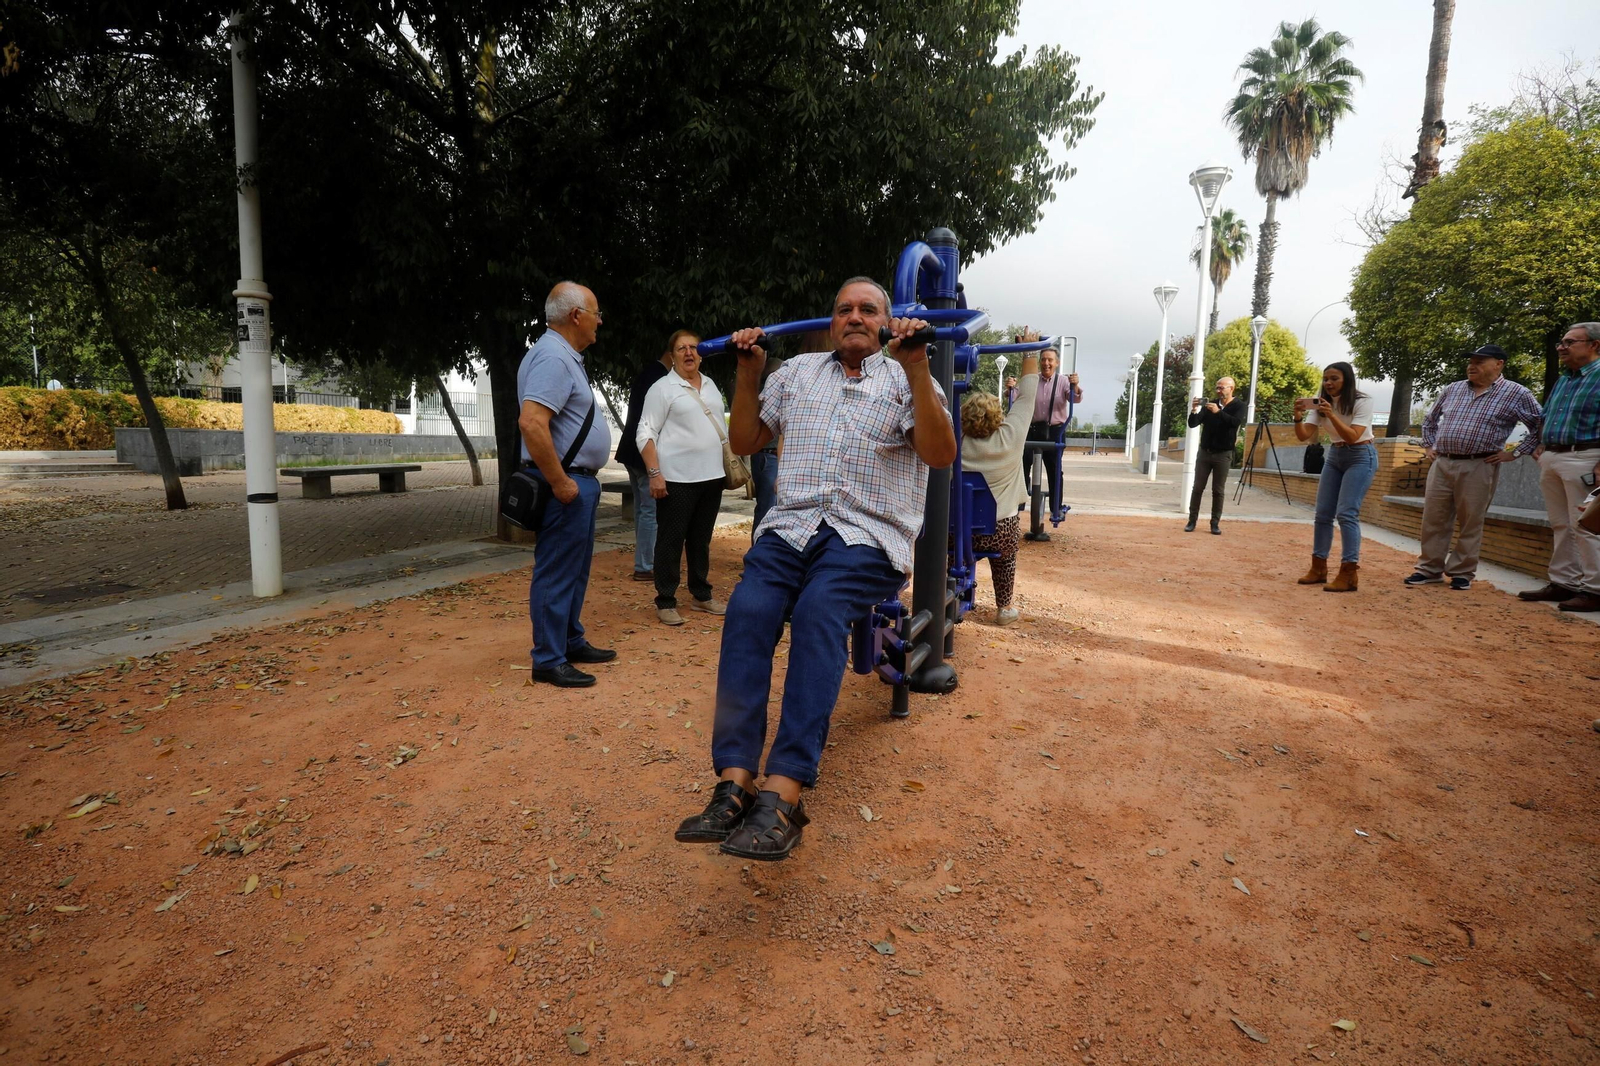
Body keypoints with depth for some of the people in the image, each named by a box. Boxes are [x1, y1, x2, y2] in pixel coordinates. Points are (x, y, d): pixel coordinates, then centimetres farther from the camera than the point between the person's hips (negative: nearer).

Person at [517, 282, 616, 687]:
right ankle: (549, 661, 7)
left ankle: (572, 642, 30)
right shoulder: (553, 357, -17)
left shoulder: (566, 356, 16)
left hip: (580, 482, 11)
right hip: (566, 484, -11)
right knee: (557, 574, -2)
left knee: (576, 569, 18)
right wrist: (560, 483, -24)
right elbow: (531, 424, -29)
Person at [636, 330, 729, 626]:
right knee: (671, 541, 0)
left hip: (711, 476, 6)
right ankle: (665, 602, 9)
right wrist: (654, 473, -19)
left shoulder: (711, 385, 15)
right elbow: (646, 433, -9)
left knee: (701, 540, 14)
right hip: (677, 479, -6)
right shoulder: (662, 388, -5)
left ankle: (702, 595, 25)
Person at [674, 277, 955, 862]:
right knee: (748, 608, -28)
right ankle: (733, 784, -30)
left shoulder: (904, 378, 12)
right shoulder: (798, 370, 23)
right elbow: (744, 441, 24)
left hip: (869, 535, -3)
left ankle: (782, 796, -37)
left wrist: (917, 369, -13)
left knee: (818, 610, -34)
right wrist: (748, 373, 13)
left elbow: (940, 453, -5)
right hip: (791, 524, 3)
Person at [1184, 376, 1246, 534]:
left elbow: (1236, 422, -21)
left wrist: (1219, 412, -30)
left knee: (1218, 491, 1)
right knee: (1197, 488, 1)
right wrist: (1194, 410, -17)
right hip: (1204, 451, 2)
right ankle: (1192, 521, 6)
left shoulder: (1238, 405, -1)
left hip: (1223, 454, -2)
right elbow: (1192, 424, 1)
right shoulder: (1210, 404, 7)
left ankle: (1215, 523, 7)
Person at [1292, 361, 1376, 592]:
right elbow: (1304, 436, -9)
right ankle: (1318, 569, 11)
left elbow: (1352, 437, -26)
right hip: (1334, 455, 6)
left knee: (1346, 514, -16)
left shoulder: (1362, 401, -15)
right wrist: (1298, 417, -28)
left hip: (1360, 457, -6)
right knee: (1323, 513, 3)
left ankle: (1349, 575, -14)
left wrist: (1332, 415, -36)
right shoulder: (1320, 403, 0)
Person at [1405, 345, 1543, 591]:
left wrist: (1515, 454, -3)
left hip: (1479, 467, -4)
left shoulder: (1517, 394, 0)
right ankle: (1430, 569, 13)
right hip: (1441, 464, 4)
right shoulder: (1452, 389, 12)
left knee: (1470, 523, 2)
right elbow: (1429, 419, 26)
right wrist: (1428, 445, 17)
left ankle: (1462, 573, 11)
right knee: (1433, 519, 4)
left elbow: (1540, 427, 2)